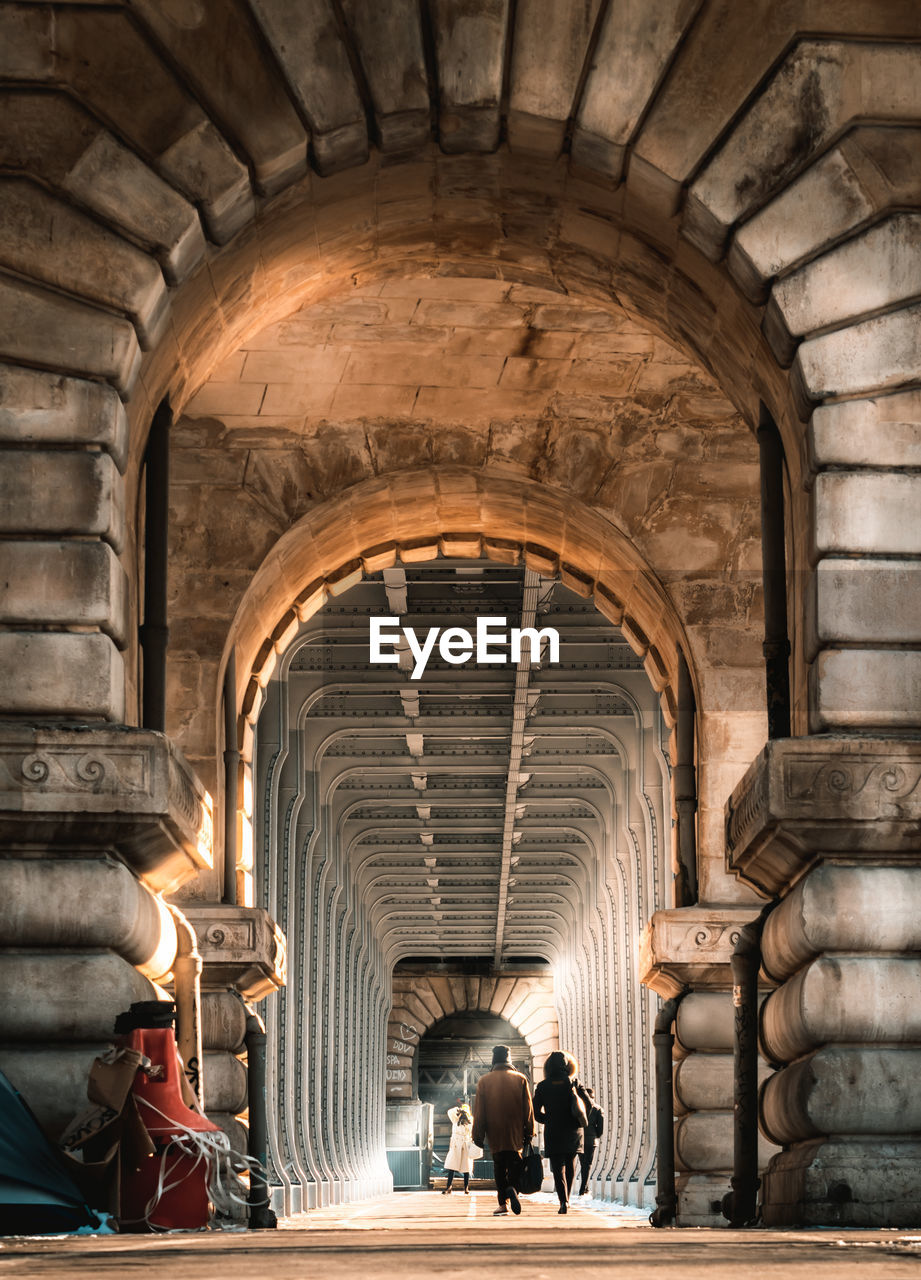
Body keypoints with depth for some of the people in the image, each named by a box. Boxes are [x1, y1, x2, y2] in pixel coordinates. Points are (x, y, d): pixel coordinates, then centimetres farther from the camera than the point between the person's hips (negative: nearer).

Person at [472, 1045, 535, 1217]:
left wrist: (478, 1135, 6)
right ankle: (512, 1187, -24)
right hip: (516, 1132, 0)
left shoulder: (484, 1081, 1)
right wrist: (529, 1132, 8)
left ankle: (503, 1202, 2)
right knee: (514, 1163, 4)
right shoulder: (520, 1079, 1)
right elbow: (528, 1108, 2)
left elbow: (479, 1111, 1)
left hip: (494, 1133, 0)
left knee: (499, 1167, 7)